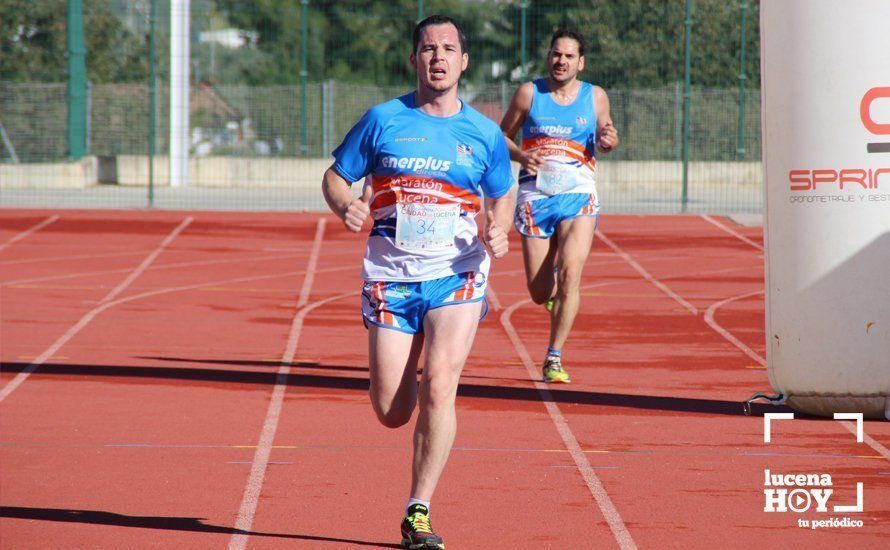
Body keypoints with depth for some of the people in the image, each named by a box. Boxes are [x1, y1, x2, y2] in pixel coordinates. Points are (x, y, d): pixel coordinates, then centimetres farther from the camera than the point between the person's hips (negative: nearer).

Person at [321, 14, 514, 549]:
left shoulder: (484, 134, 5)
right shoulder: (382, 120, 2)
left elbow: (502, 197, 18)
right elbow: (335, 176, 9)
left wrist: (498, 231, -4)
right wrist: (346, 207, -13)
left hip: (456, 275, -1)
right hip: (390, 277, 1)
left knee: (438, 387, -18)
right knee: (391, 412, 0)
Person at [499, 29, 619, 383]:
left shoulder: (596, 97, 6)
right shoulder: (529, 93, 3)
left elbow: (603, 142, 18)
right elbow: (502, 135, 10)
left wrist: (608, 142, -6)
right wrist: (520, 155, -10)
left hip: (578, 195, 0)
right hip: (535, 195, 0)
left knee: (569, 275, -19)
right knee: (539, 292, 0)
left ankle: (554, 358, -9)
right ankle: (554, 289, 40)